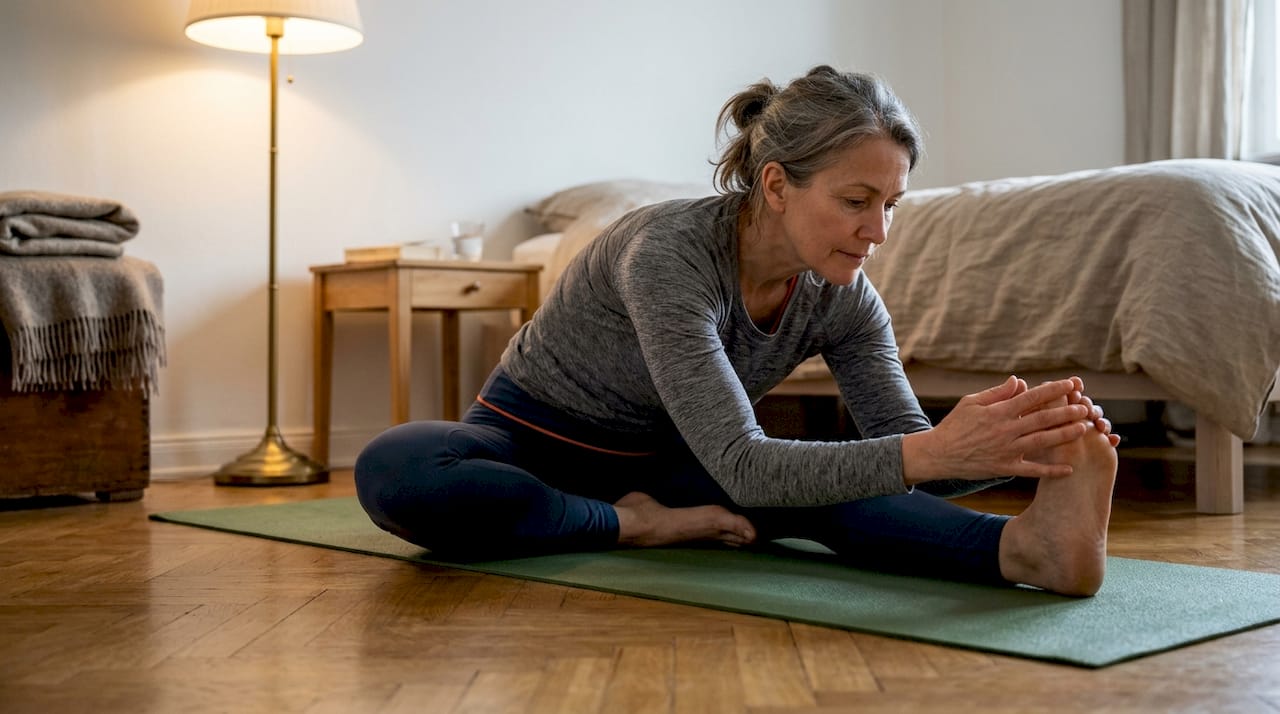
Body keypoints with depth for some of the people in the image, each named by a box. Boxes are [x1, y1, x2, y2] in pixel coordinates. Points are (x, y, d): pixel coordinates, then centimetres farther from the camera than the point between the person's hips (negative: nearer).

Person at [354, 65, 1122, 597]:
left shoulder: (844, 299, -12)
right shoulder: (670, 253, -33)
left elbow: (902, 438, -16)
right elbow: (742, 467, -39)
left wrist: (1018, 445, -37)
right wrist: (930, 452, -51)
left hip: (656, 463, 4)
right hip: (536, 443, -4)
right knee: (396, 469, -39)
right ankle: (635, 527, -28)